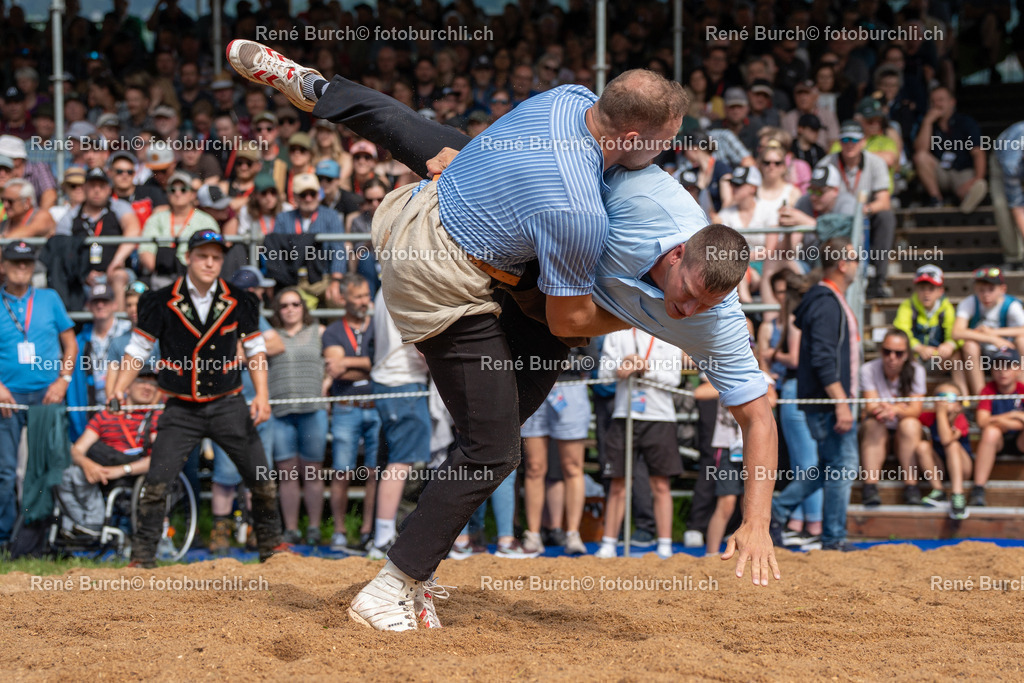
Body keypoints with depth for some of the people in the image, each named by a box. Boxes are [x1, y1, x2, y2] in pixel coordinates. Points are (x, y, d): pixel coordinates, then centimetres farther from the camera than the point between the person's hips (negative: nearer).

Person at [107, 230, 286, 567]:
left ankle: (271, 545, 23)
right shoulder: (161, 302, -6)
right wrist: (118, 389, -14)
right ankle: (142, 557, 0)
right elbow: (138, 349, 0)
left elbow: (255, 349, 8)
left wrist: (261, 396, -2)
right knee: (156, 482, -10)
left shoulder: (239, 302, 0)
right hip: (181, 409, -1)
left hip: (228, 405, 1)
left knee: (262, 481, 2)